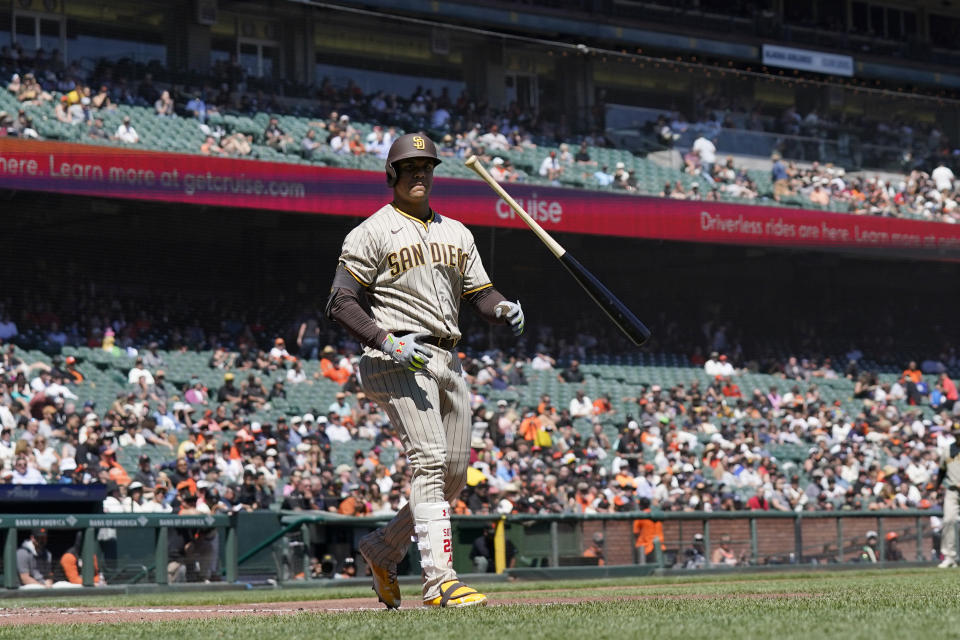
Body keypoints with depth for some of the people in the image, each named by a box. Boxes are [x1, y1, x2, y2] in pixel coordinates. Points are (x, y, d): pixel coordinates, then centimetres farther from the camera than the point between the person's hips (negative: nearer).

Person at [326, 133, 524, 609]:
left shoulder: (456, 233, 20)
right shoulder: (373, 232, 0)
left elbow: (480, 293, 18)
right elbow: (339, 303, -5)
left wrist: (504, 309, -7)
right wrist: (386, 341, -19)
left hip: (448, 362, 7)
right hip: (399, 361, -7)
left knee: (453, 477, 6)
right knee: (430, 461, -19)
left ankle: (383, 550, 25)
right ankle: (439, 580, -24)